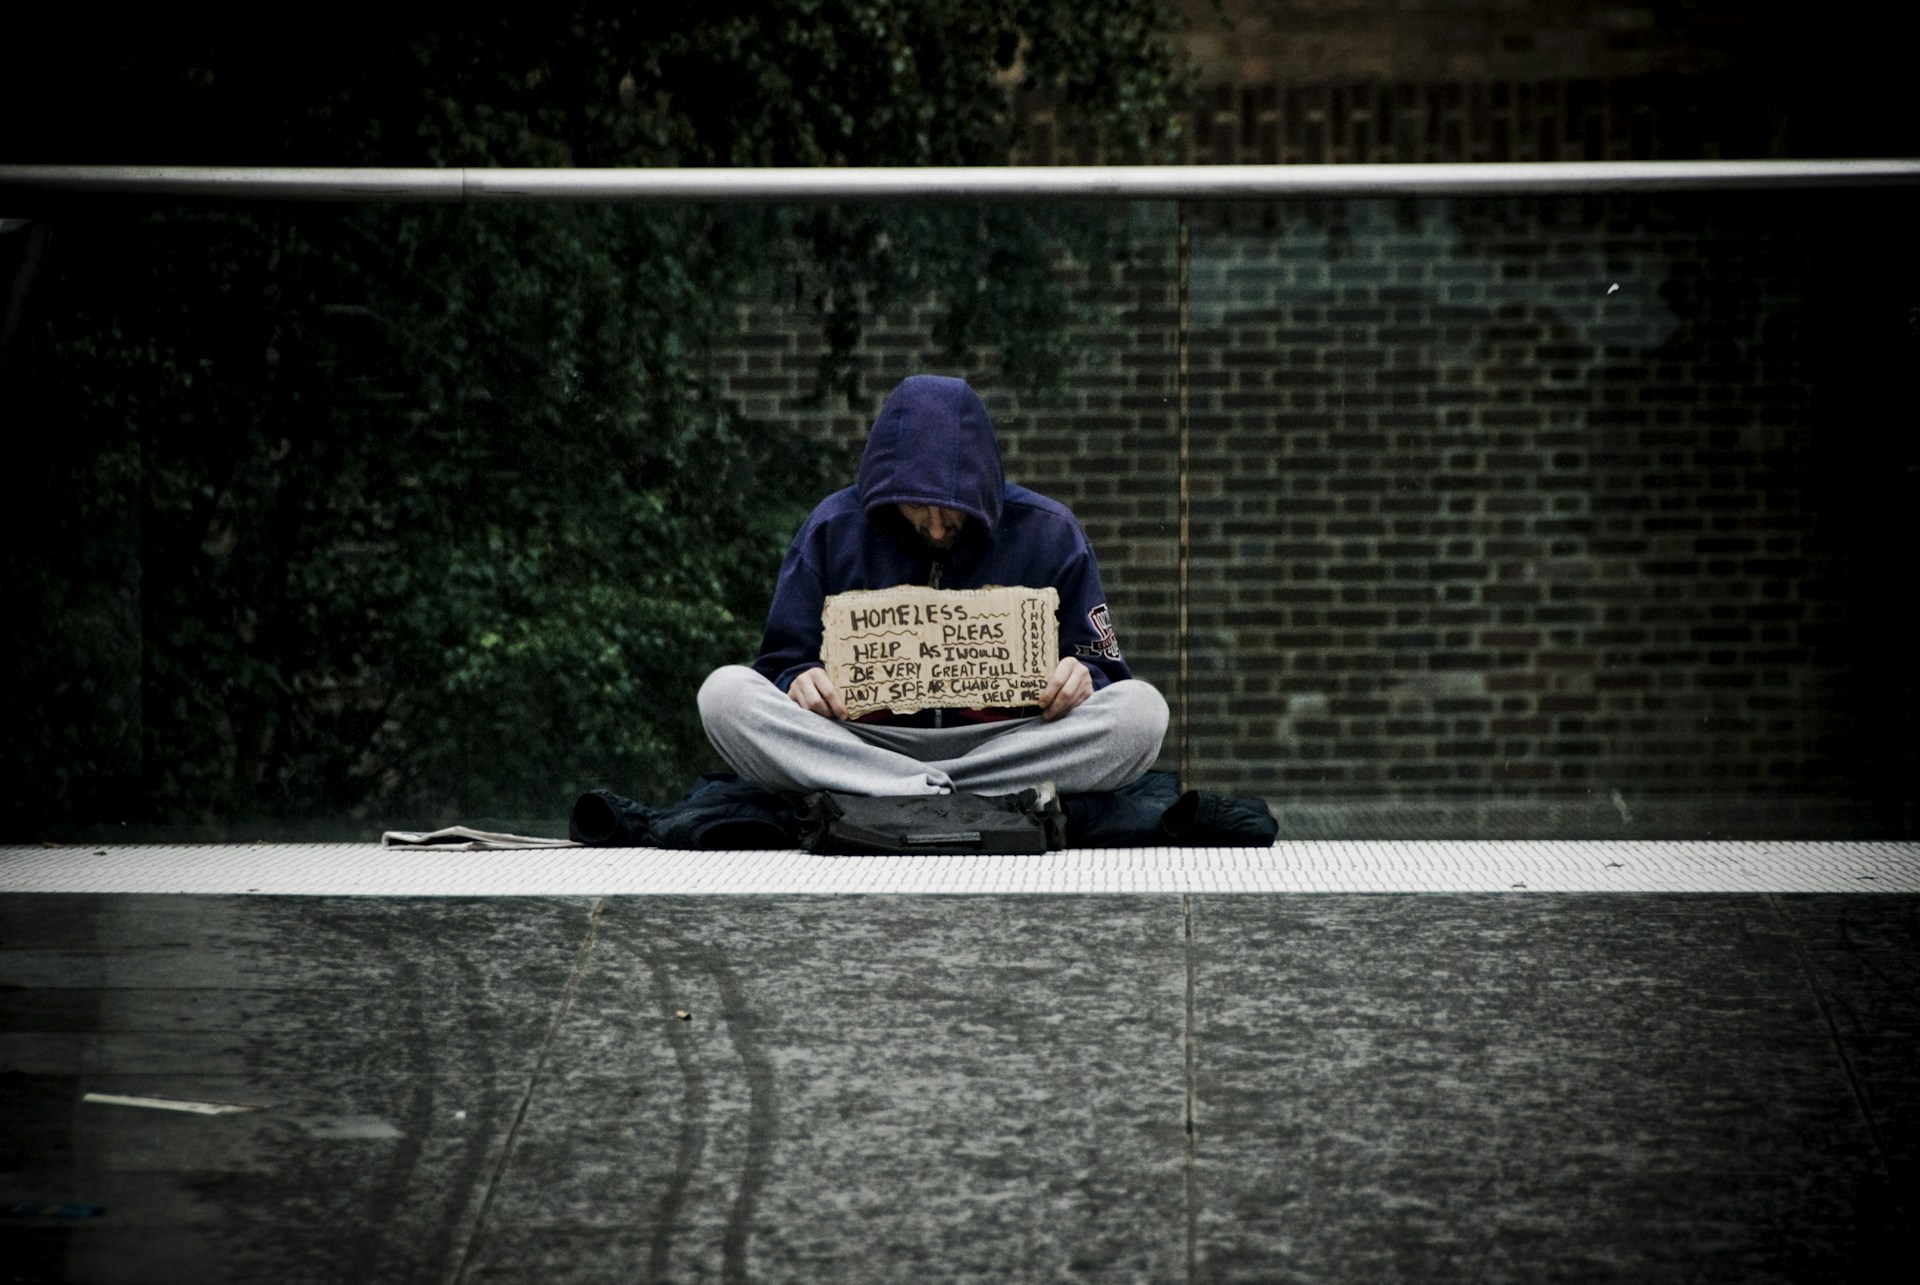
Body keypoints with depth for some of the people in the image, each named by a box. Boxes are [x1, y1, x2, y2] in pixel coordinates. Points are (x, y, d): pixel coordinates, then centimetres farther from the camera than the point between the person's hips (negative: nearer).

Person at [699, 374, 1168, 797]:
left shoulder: (1048, 533, 2)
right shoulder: (833, 530, 3)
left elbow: (1103, 669, 7)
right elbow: (783, 665, 8)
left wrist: (1082, 680, -18)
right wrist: (797, 681, -17)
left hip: (1008, 748, 0)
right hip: (862, 742, 0)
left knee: (1140, 710, -27)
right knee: (725, 692, -25)